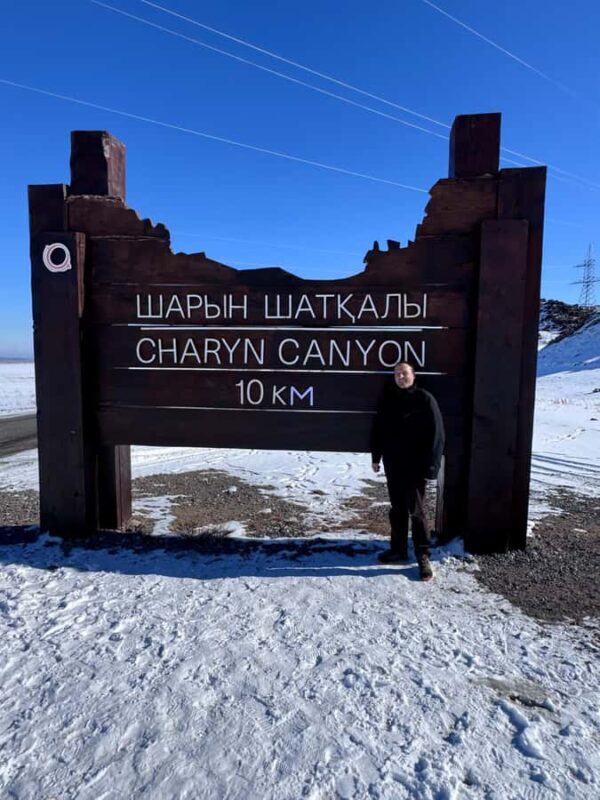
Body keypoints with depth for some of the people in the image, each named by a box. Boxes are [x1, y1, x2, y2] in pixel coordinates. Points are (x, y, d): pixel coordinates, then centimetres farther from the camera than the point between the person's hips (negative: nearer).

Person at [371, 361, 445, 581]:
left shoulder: (425, 399, -9)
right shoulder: (387, 399, 7)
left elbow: (436, 435, -11)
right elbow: (378, 429, 15)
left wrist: (431, 466, -16)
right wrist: (376, 457, 12)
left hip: (415, 467, -5)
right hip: (393, 465, 5)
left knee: (416, 511, -1)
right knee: (397, 509, 13)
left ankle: (423, 556, 9)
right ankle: (398, 549, 25)